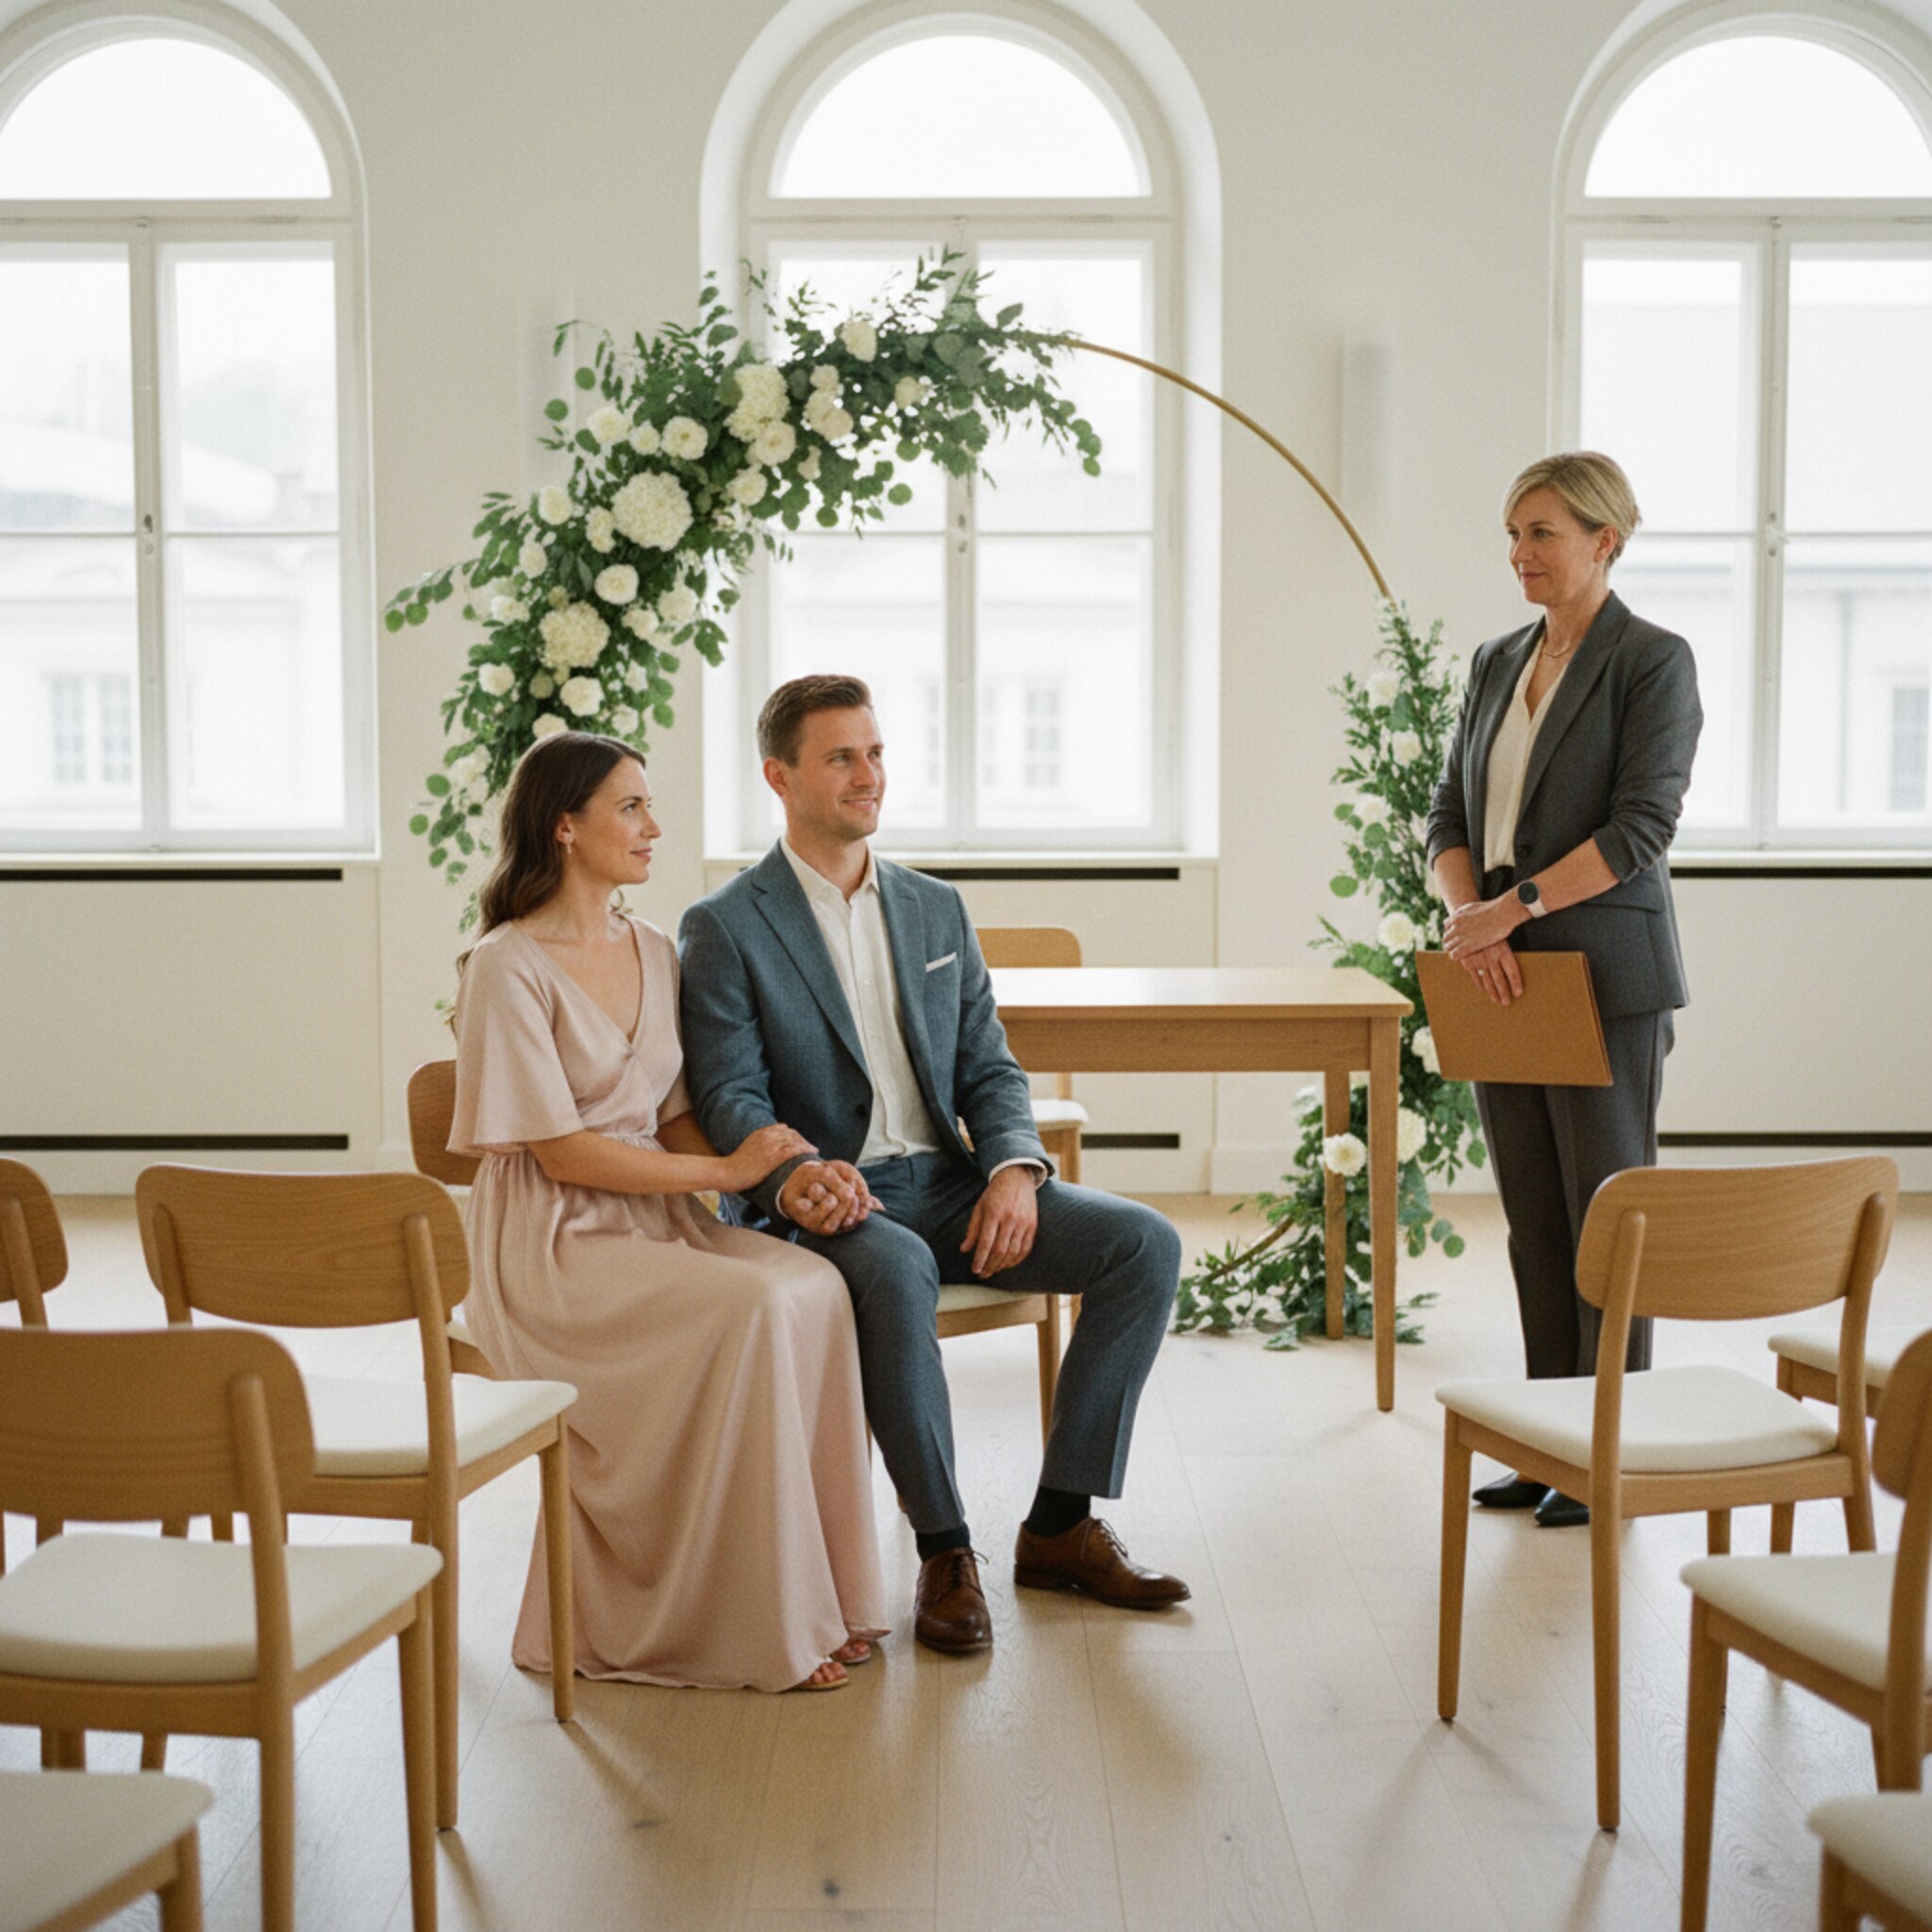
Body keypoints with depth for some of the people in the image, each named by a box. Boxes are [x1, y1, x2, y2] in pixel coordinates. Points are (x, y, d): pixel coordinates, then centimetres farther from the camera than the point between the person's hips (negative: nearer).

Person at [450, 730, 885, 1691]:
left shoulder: (652, 952, 13)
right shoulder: (508, 970, -11)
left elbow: (673, 1118, 12)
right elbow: (562, 1152, -15)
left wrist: (780, 1166, -8)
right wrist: (725, 1169, -16)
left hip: (657, 1220, 7)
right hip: (553, 1247, -7)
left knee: (815, 1285, -22)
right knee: (754, 1308, -30)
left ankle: (814, 1596, -14)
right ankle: (754, 1623, -17)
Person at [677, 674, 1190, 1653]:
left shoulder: (937, 910, 15)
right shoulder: (724, 928, -1)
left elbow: (989, 1068, 12)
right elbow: (729, 1098, -9)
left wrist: (1014, 1168, -10)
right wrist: (792, 1177, -31)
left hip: (947, 1184, 5)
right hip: (831, 1202, -5)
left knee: (1145, 1244, -16)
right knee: (897, 1269, -39)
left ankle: (1060, 1527, -7)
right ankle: (944, 1551, -23)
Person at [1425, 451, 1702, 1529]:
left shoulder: (1653, 662, -7)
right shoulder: (1499, 663, 13)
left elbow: (1641, 829, -17)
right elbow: (1452, 814, 10)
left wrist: (1511, 909, -20)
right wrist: (1471, 922, -8)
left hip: (1605, 980, -6)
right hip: (1503, 978, 7)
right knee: (1534, 1221, 10)